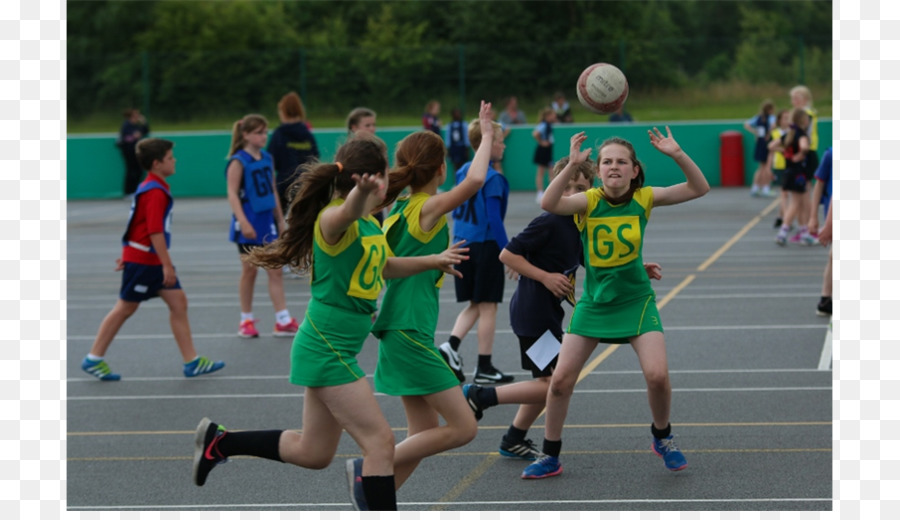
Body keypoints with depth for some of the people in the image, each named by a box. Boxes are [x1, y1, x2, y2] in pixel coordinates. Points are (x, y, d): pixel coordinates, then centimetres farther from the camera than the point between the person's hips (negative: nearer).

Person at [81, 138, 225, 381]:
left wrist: (128, 254, 25)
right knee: (125, 308, 0)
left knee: (178, 302, 5)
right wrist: (167, 264, -24)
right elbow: (155, 231, -24)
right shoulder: (155, 192, -19)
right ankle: (93, 359, 11)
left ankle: (192, 362, 6)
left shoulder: (150, 188, 13)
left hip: (152, 260, 10)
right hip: (143, 259, -10)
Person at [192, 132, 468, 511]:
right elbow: (348, 211, -45)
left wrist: (433, 261, 28)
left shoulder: (369, 223, 10)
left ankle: (219, 441, 32)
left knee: (312, 453, 18)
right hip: (326, 348, -10)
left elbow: (384, 266, 30)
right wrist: (361, 194, -66)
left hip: (334, 350, 10)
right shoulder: (333, 218, -18)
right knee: (380, 442, -11)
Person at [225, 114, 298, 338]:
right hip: (248, 224, -6)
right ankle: (246, 320, 16)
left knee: (275, 271, 1)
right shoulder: (239, 161, -10)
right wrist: (243, 222, -24)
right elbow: (233, 194, -16)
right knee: (249, 270, 4)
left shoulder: (266, 158, 8)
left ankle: (283, 321, -1)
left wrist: (280, 220, 15)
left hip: (267, 221, 6)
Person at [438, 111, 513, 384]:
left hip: (463, 246, 7)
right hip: (486, 247, -7)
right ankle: (484, 367, 8)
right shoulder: (493, 179, -15)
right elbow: (495, 219, -18)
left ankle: (451, 345, -3)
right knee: (487, 307, 3)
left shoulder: (464, 172, 8)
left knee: (474, 305, 17)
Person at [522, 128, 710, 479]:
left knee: (657, 375, -16)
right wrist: (572, 164, -45)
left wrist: (677, 154, -29)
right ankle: (550, 457, 17)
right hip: (593, 301, 0)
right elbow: (548, 203, -34)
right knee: (561, 380, -3)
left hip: (636, 300, 0)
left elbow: (699, 188, -13)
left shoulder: (644, 199, -8)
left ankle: (662, 437, 14)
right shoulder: (589, 201, -13)